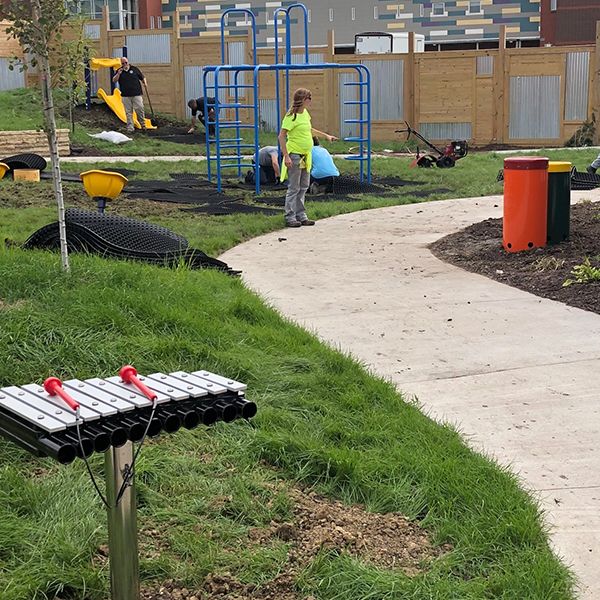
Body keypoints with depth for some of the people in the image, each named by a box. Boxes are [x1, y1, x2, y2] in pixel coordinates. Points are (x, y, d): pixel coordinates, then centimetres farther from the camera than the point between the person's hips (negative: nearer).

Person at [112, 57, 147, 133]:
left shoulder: (134, 69, 8)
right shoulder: (119, 71, 9)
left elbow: (142, 77, 15)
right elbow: (114, 81, 0)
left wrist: (144, 82, -5)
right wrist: (118, 74, -15)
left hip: (137, 94, -1)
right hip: (126, 96, 1)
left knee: (140, 109, -6)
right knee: (128, 112, 2)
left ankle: (143, 124, 13)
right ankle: (130, 128, 5)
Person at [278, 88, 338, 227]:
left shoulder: (305, 113, 10)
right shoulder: (291, 116, -16)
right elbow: (281, 136, -19)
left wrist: (325, 135, 31)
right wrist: (286, 156, -24)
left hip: (305, 155, 9)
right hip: (295, 155, -9)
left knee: (303, 187, 12)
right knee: (294, 188, -5)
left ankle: (301, 216, 19)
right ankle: (290, 218, 1)